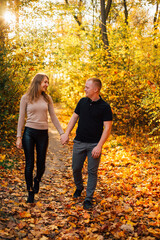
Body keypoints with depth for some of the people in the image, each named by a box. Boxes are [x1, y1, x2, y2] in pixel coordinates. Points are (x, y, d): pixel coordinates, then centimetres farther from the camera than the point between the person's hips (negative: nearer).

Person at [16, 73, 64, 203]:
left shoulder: (47, 98, 5)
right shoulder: (26, 98, -1)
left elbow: (53, 117, 8)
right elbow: (21, 118, 1)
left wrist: (62, 132, 3)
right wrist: (19, 137, -3)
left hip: (43, 134, 2)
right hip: (29, 133, -2)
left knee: (41, 164, 7)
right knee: (29, 164, 1)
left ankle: (37, 180, 41)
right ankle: (30, 192, 17)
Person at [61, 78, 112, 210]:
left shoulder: (105, 107, -10)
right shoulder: (82, 102, 4)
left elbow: (107, 127, -11)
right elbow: (74, 117, 13)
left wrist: (99, 146, -17)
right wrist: (66, 133, 4)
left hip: (94, 144, -4)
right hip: (79, 142, 4)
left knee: (92, 172, 2)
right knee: (76, 168, 12)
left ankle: (89, 198, 14)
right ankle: (79, 188, 39)